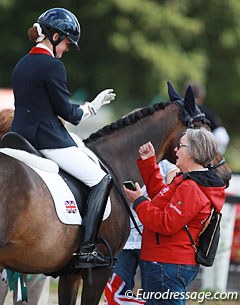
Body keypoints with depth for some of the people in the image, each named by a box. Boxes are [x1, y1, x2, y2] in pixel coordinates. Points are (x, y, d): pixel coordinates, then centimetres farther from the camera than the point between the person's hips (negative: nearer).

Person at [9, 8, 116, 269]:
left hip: (20, 137, 9)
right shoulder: (52, 66, -12)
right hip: (48, 140, -9)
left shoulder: (22, 64, 15)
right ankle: (86, 250, -11)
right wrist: (91, 107, 8)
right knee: (101, 180, -3)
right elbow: (66, 111, -10)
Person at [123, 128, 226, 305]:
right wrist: (148, 164, 22)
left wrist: (139, 202, -13)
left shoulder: (190, 188, -20)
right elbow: (161, 195, 26)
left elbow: (166, 224, -23)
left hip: (167, 266, -11)